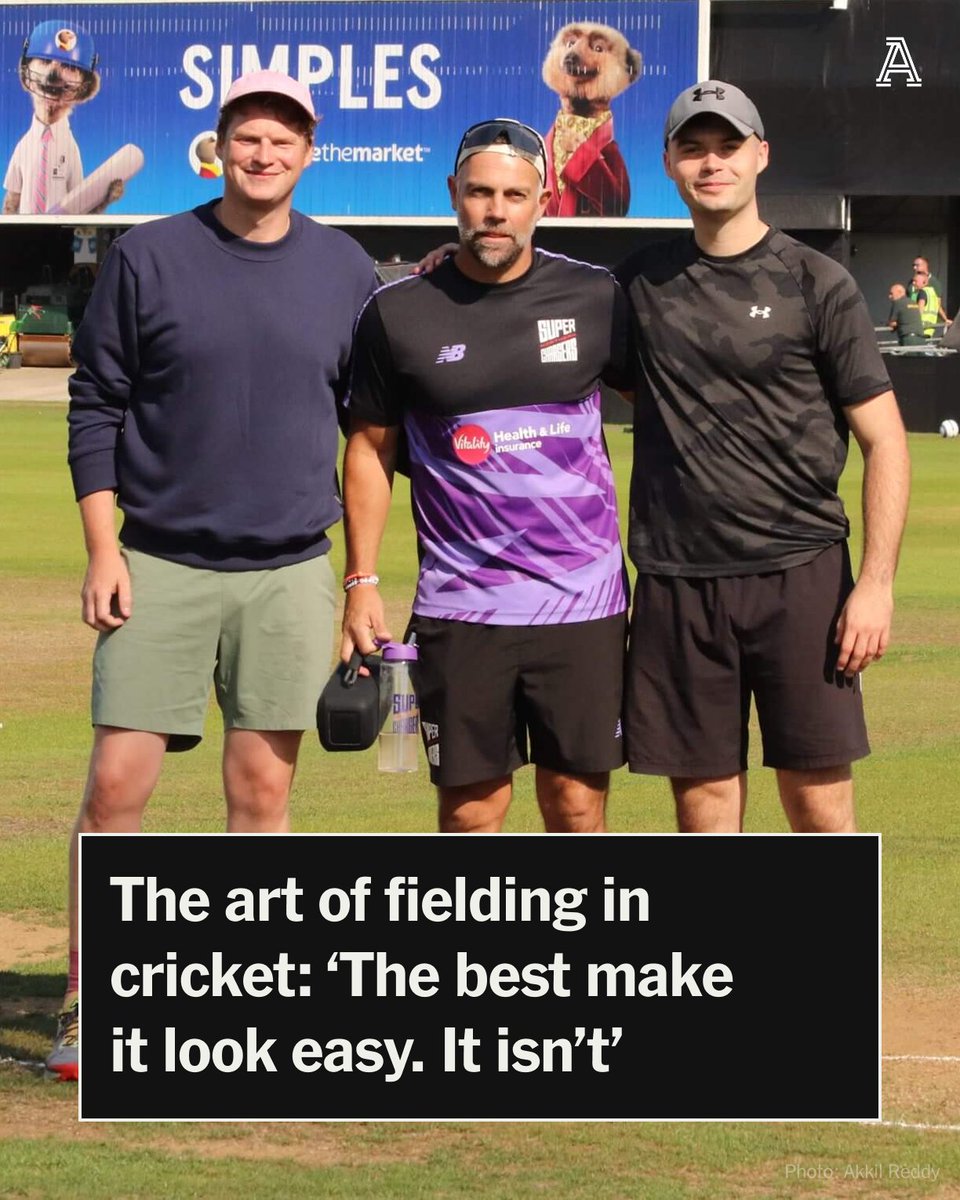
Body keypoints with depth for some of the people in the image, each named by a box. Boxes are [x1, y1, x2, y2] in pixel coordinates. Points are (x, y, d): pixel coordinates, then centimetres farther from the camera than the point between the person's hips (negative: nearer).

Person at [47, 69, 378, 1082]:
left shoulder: (345, 271, 6)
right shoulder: (148, 258, 0)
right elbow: (95, 408, 3)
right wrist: (102, 549, -5)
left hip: (291, 574, 2)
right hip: (160, 567, -2)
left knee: (263, 790, 3)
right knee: (117, 782, -5)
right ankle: (85, 1015, 3)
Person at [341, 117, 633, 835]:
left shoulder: (593, 298, 1)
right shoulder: (399, 312, 1)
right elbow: (370, 448, 10)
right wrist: (362, 581, 3)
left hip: (585, 604, 0)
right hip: (459, 608, 0)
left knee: (578, 809, 4)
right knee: (470, 811, 2)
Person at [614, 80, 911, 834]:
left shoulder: (815, 284, 0)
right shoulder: (643, 281, 10)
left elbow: (884, 440, 0)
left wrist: (876, 582, -9)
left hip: (800, 574, -3)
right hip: (678, 581, 3)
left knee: (819, 799, -3)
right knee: (704, 799, 5)